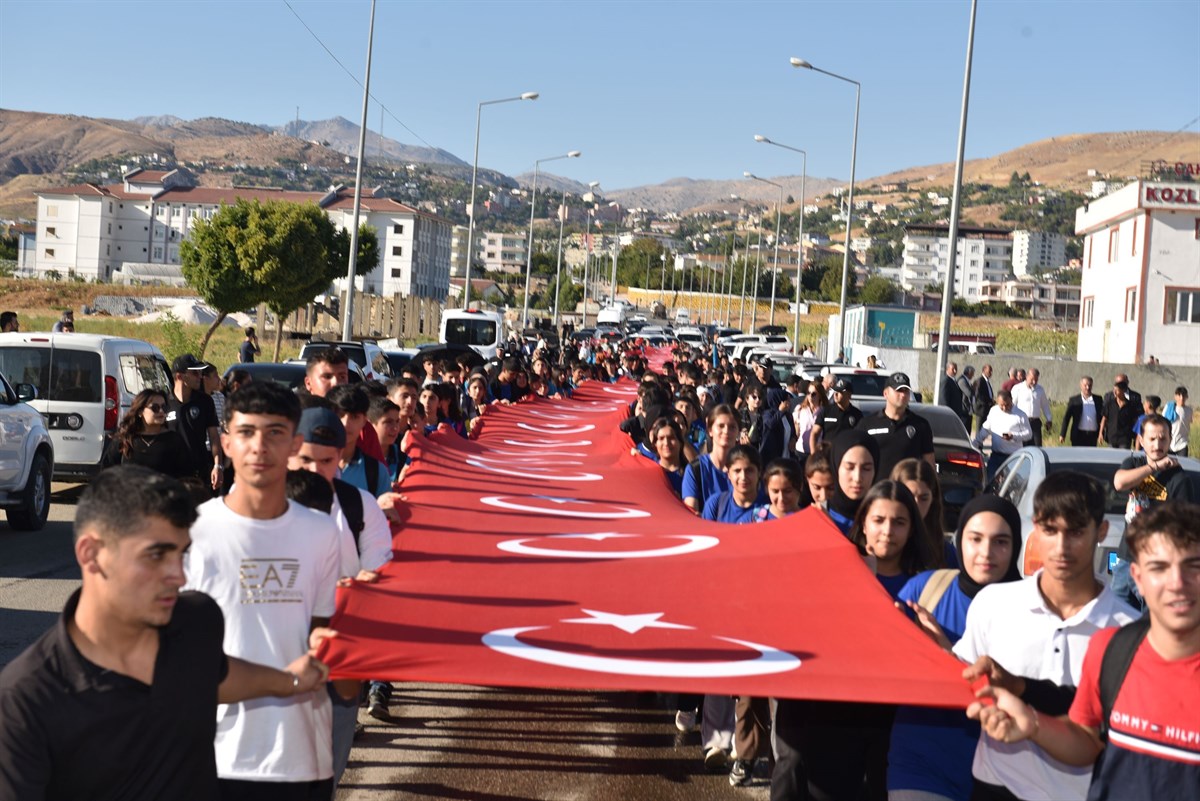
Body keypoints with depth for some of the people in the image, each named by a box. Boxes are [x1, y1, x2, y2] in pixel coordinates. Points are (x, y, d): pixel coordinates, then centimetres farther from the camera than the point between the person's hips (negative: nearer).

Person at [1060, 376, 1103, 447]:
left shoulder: (1098, 400, 9)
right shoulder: (1074, 400, 2)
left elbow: (1102, 416, 10)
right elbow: (1066, 418, 1)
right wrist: (1062, 435, -5)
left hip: (1092, 436, 2)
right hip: (1078, 436, -2)